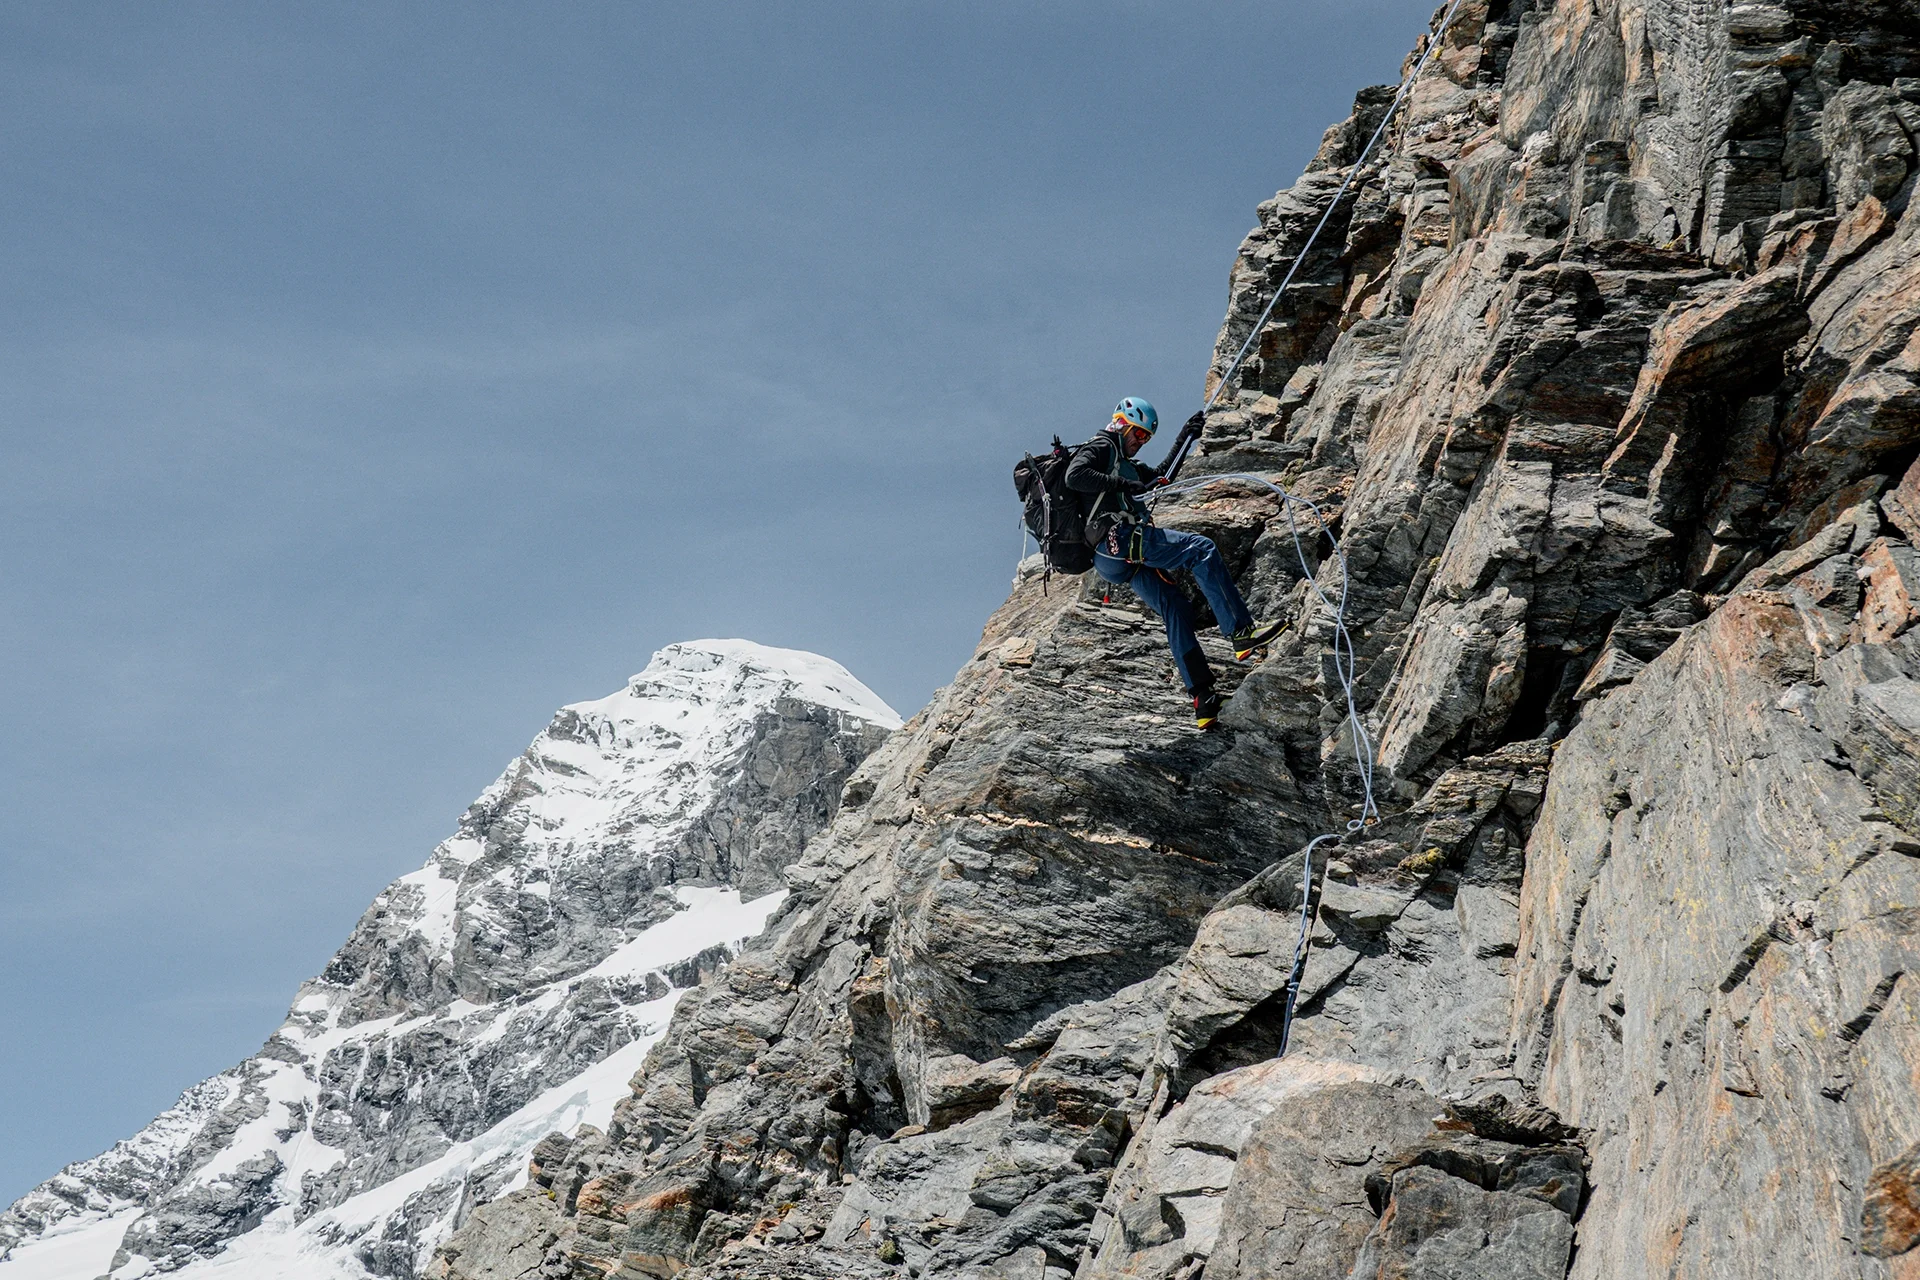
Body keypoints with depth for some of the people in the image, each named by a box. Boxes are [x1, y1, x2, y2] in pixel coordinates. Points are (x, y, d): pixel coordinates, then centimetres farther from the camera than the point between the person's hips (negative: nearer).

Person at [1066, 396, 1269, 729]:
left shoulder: (1128, 465, 36)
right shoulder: (1100, 448, 6)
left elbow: (1161, 478, 38)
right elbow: (1074, 476, -14)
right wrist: (1123, 484, -15)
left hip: (1117, 561, 10)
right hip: (1118, 537, -10)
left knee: (1175, 608, 3)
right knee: (1202, 548, -18)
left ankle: (1201, 696, -2)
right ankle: (1240, 631, -28)